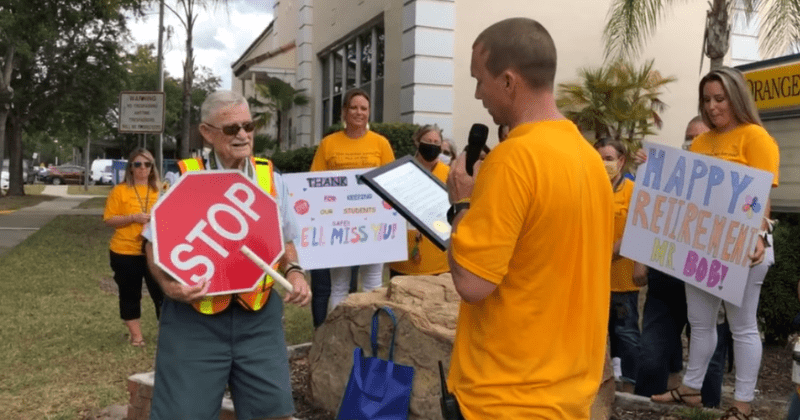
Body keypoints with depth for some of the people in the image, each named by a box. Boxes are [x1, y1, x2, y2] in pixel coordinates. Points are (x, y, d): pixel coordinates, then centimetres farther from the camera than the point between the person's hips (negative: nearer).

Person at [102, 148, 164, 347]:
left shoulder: (159, 191, 6)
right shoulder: (120, 190, -2)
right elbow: (108, 219, -4)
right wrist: (133, 217, -18)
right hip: (125, 252, -1)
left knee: (161, 292, 3)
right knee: (130, 294, 9)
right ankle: (136, 334, 22)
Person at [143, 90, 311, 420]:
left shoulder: (270, 179, 7)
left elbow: (284, 241, 15)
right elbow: (155, 245, 2)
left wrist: (293, 272, -4)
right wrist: (167, 284, -16)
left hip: (259, 315, 3)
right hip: (195, 315, -2)